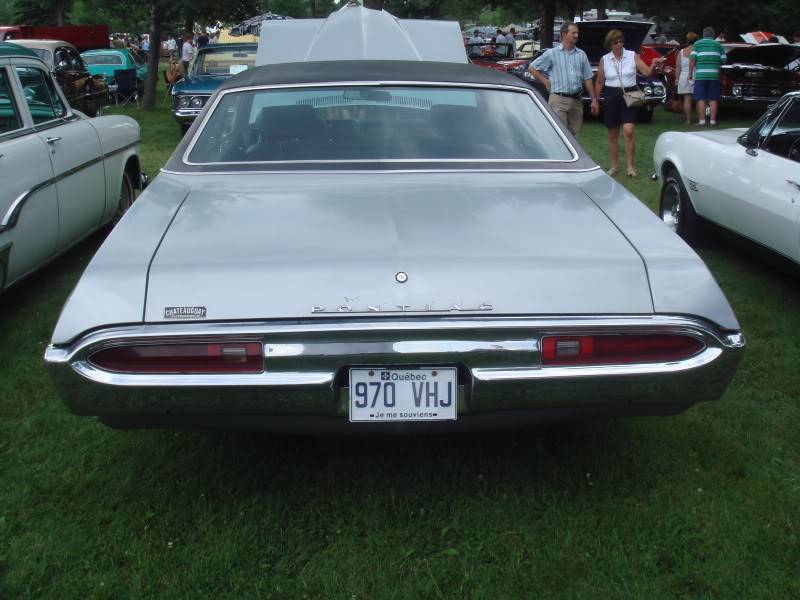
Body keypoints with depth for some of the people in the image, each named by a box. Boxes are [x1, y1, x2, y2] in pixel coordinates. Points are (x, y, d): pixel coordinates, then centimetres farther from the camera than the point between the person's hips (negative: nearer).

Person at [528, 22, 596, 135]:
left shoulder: (581, 54, 12)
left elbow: (587, 79, 14)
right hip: (558, 100, -5)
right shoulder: (552, 53, 0)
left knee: (573, 134, 11)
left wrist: (594, 99, 10)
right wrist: (546, 82, 0)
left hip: (576, 100, 5)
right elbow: (532, 68, 5)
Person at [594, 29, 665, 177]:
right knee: (612, 134, 8)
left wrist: (653, 66, -27)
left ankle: (630, 165, -8)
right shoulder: (604, 60, 4)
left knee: (629, 130, -17)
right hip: (611, 97, 2)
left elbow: (646, 72, -6)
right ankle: (614, 166, 20)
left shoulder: (633, 56, 1)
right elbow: (599, 82, 10)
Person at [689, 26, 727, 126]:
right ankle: (713, 120, 4)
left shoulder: (697, 44, 4)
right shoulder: (718, 45, 11)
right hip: (714, 75, 2)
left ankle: (702, 120, -4)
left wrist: (690, 73, 0)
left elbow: (692, 59, -5)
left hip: (700, 75, -2)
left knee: (701, 99, 0)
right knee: (713, 99, 6)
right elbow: (723, 60, 7)